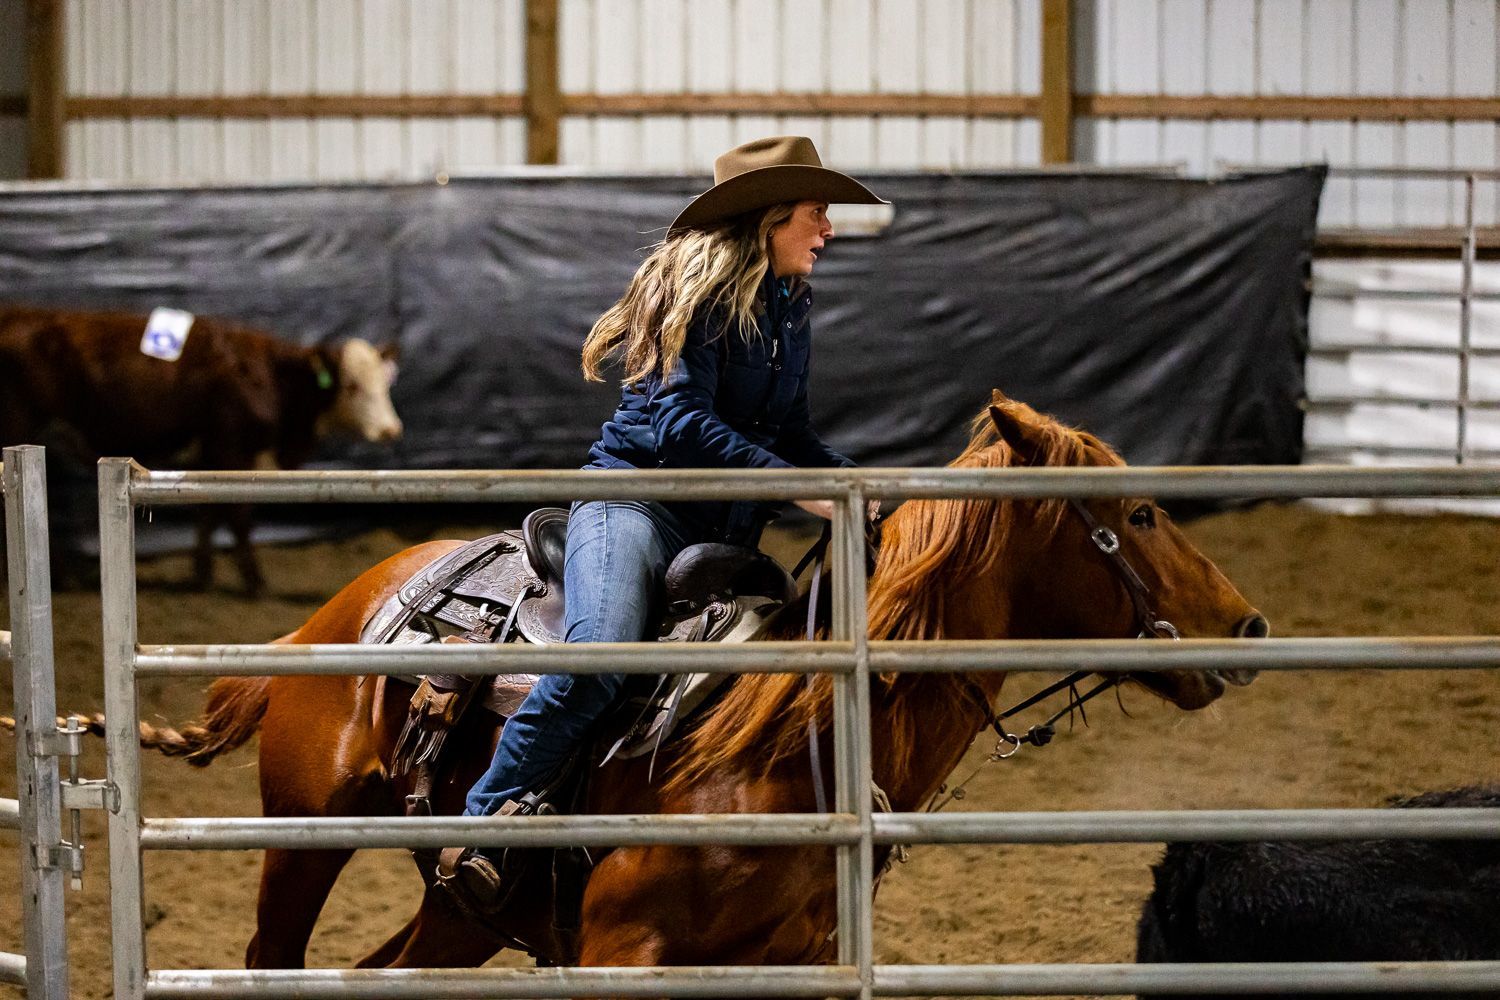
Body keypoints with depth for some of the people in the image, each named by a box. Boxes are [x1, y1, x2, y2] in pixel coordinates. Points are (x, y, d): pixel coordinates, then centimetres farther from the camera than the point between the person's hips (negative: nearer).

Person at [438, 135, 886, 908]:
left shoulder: (789, 307, 15)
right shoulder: (701, 287, -9)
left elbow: (789, 431, 24)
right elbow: (680, 423, -19)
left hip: (724, 527, 9)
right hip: (636, 496, -9)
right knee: (599, 661, -31)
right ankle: (478, 833, -27)